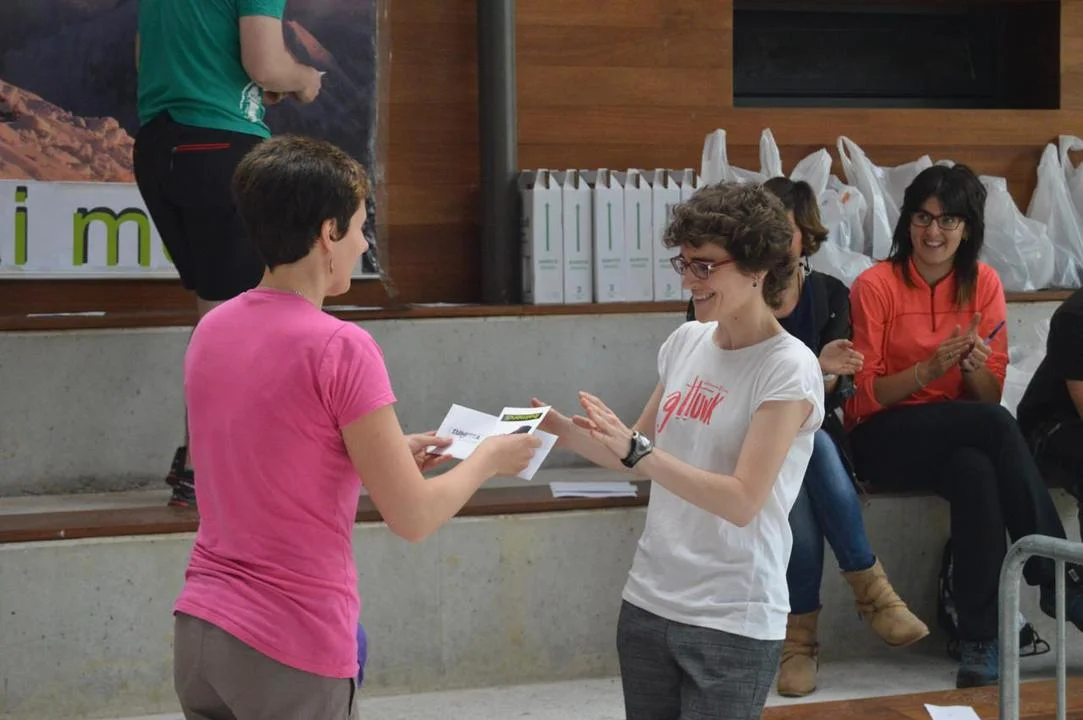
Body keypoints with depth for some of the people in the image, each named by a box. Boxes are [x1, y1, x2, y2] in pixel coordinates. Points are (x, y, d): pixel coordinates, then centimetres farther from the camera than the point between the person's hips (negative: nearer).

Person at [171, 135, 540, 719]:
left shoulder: (211, 330, 5)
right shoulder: (340, 348, -16)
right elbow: (413, 518, -13)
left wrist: (388, 452, 20)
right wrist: (487, 459, 5)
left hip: (198, 627, 7)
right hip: (290, 652, -7)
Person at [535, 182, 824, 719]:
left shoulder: (789, 369, -14)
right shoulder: (686, 342, 5)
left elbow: (742, 501, -21)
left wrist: (636, 452, -27)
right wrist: (563, 431, 0)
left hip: (732, 622, -6)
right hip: (647, 601, 6)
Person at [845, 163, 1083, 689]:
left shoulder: (983, 283, 3)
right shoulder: (876, 286, -8)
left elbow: (990, 395, 4)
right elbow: (863, 396, -8)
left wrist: (974, 370, -20)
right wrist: (928, 370, -23)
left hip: (961, 436, 4)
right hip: (885, 439, -3)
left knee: (976, 473, -35)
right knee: (995, 425, -33)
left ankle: (980, 641, -31)